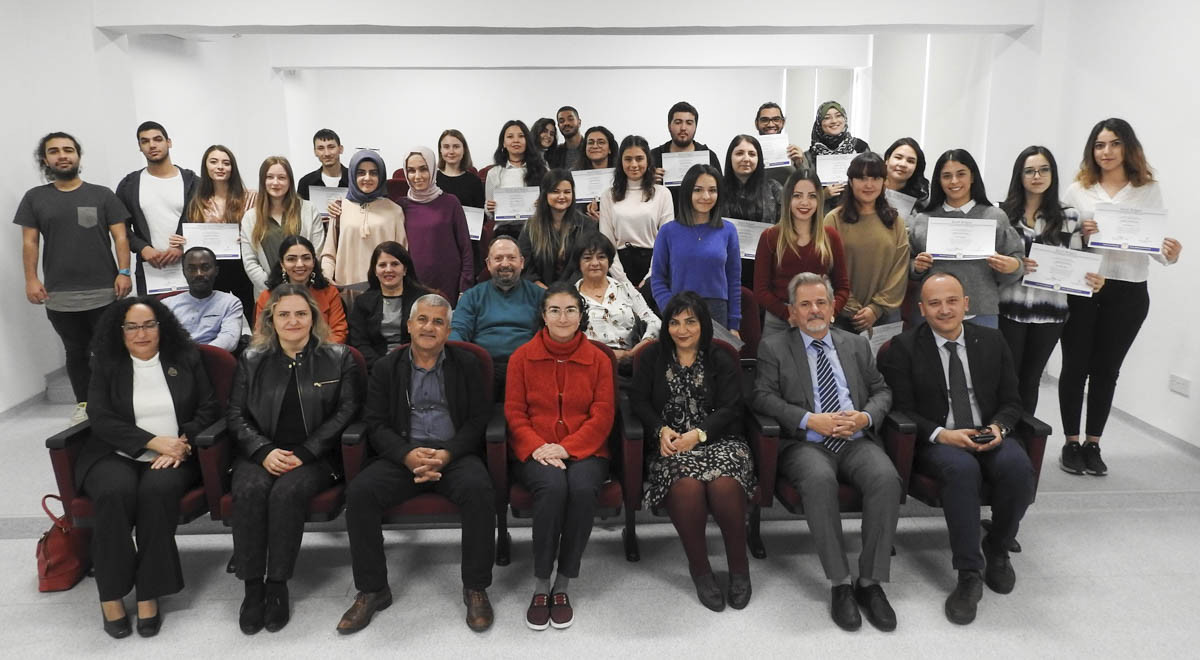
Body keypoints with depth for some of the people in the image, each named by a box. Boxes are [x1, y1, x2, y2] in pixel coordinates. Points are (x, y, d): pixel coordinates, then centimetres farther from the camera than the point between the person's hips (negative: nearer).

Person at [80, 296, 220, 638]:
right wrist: (154, 442, -14)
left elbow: (209, 408, 6)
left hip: (174, 456, 0)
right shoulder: (105, 365, 10)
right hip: (116, 456, 0)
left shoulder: (186, 360, 10)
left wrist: (182, 442, -12)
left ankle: (149, 593, -24)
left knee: (157, 491, -34)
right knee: (115, 493, -34)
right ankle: (111, 594, -20)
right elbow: (101, 418, -2)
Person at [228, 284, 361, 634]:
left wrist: (304, 453, -12)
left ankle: (277, 586, -19)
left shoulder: (339, 358, 8)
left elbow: (346, 411, -1)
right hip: (262, 454, 2)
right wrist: (264, 451, -11)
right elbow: (236, 414, 9)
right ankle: (252, 586, -20)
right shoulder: (251, 360, 14)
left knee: (287, 492, -32)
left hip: (315, 455, -2)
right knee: (249, 490, -30)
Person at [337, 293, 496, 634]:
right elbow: (376, 424, 3)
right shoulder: (387, 367, 10)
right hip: (402, 455, 2)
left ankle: (475, 588, -13)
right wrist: (408, 454, -17)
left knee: (480, 491, -32)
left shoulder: (466, 364, 8)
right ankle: (372, 590, -7)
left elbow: (478, 419, 2)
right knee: (359, 492, -25)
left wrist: (447, 454, -15)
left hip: (454, 453, -1)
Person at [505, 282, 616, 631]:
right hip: (535, 452, 0)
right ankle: (540, 586, -18)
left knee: (582, 488, -33)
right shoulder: (522, 357, 6)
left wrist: (566, 448, -14)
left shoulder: (598, 359, 6)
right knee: (552, 486, -34)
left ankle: (562, 586, -15)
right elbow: (514, 412, 4)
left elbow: (603, 416, 0)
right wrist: (537, 447, -14)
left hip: (584, 450, 0)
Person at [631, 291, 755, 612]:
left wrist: (697, 434, -15)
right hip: (670, 444, 0)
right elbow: (640, 402, 9)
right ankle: (699, 568, -13)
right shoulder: (653, 357, 14)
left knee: (725, 485, -33)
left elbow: (731, 409, 1)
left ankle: (739, 566, -9)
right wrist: (662, 430, -10)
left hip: (717, 440, 0)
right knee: (687, 485, -34)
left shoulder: (721, 360, 11)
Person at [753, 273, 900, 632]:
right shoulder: (774, 347, 11)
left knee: (887, 478, -29)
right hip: (807, 444, -3)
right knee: (820, 481, -36)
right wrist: (809, 420, -13)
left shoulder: (857, 345, 21)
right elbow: (763, 396, 0)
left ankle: (870, 582, -17)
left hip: (856, 441, 3)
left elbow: (882, 391, 19)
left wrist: (866, 417, -4)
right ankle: (839, 585, -23)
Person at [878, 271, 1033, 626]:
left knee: (1018, 466, -30)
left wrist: (998, 427, -10)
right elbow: (902, 409, -4)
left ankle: (997, 549, -2)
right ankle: (969, 575, -25)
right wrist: (941, 434, -20)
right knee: (962, 469, -37)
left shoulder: (992, 341, 11)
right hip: (936, 442, -3)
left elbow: (1011, 401, 12)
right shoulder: (904, 347, 0)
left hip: (989, 436, 4)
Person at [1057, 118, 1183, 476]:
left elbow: (1157, 241, 1)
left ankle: (1093, 444, 20)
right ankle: (1071, 443, 15)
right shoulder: (1077, 190, 4)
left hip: (1129, 293, 1)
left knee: (1107, 369, 9)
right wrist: (1079, 233, -17)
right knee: (1075, 366, 3)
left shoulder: (1149, 190, 5)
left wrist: (1171, 254, -20)